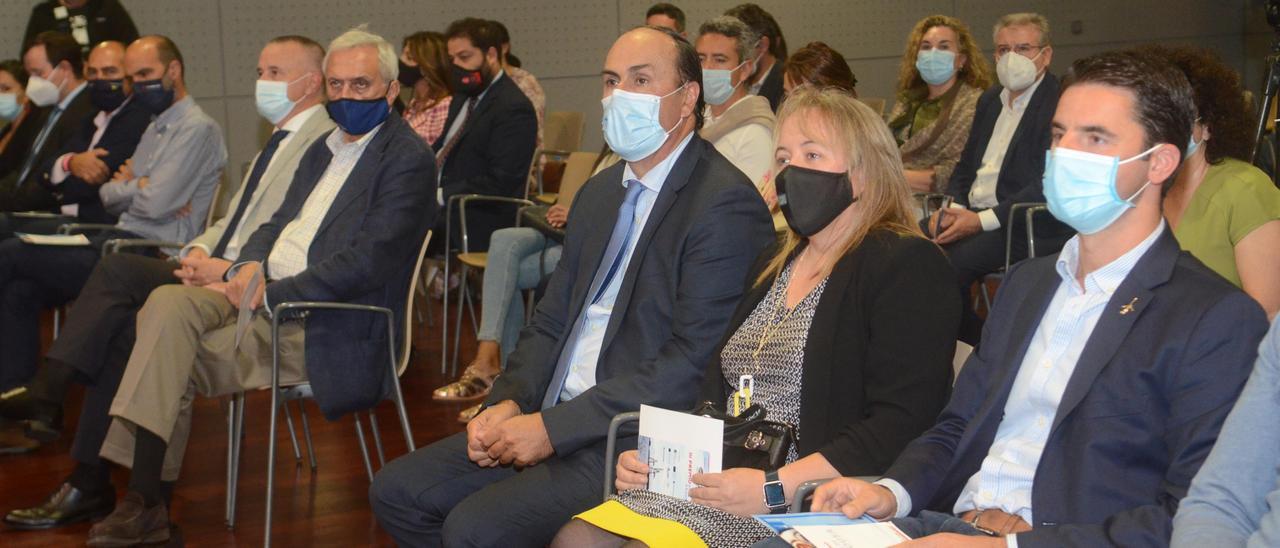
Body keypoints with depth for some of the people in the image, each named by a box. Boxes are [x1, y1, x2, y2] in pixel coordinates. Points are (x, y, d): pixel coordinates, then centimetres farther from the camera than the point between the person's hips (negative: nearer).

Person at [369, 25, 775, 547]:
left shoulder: (726, 204, -13)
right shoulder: (600, 192, 15)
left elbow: (693, 361, -20)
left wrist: (553, 427, -19)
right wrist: (508, 402, -2)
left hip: (641, 441, -8)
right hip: (554, 417, 9)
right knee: (397, 492, 2)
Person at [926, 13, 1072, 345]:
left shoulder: (1061, 103, -9)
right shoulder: (990, 100, 18)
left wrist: (982, 220, -21)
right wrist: (953, 208, -1)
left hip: (1028, 227, -8)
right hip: (971, 213, 8)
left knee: (949, 264, -29)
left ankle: (980, 345, -6)